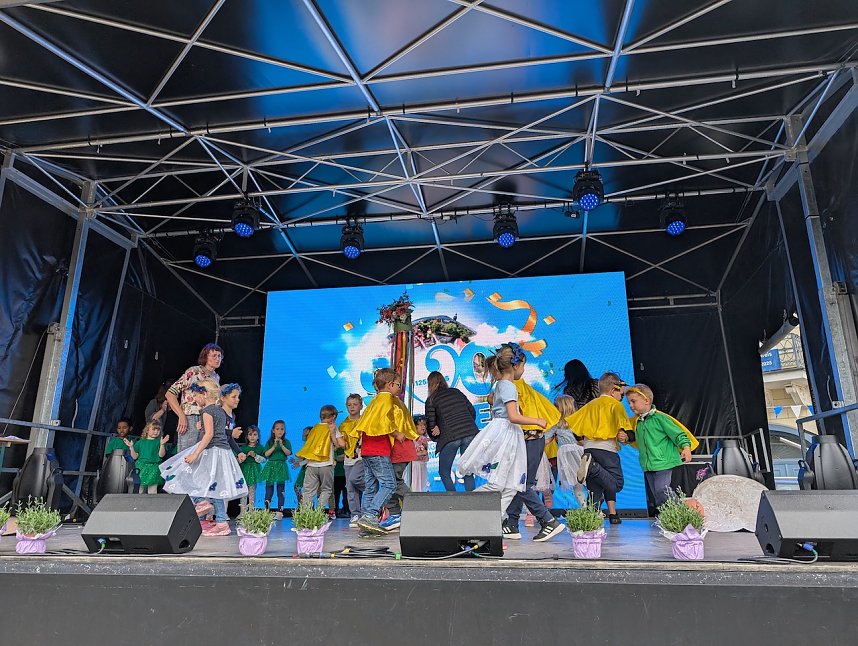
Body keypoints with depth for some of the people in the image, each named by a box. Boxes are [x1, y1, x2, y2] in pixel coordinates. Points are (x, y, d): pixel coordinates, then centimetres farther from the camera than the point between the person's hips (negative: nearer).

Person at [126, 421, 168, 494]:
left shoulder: (158, 442, 7)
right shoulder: (140, 442, 14)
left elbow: (161, 455, -4)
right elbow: (135, 457, 12)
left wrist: (162, 444, -17)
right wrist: (131, 447, 0)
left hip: (153, 469, -2)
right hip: (141, 468, 2)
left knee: (152, 490, -7)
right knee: (140, 490, 4)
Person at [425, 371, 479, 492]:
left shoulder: (431, 400, 6)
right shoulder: (457, 392, 17)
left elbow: (431, 424, 1)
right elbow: (472, 412, 16)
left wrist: (436, 438, 18)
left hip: (450, 437, -4)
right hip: (470, 434, 4)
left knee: (444, 472, 13)